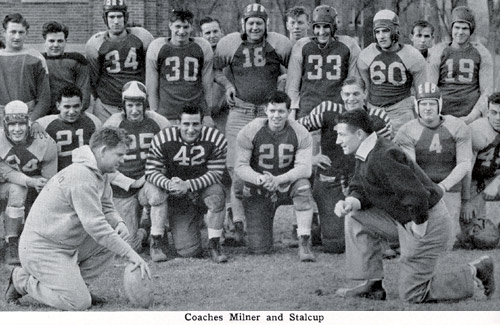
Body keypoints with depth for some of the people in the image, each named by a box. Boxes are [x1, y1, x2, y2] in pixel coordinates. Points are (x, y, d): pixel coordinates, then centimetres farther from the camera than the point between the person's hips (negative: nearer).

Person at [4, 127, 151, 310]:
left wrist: (118, 223, -6)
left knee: (114, 239, 2)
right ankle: (22, 281, 2)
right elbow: (95, 225, -28)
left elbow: (106, 208, 18)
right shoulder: (82, 176, -23)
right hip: (42, 248, -10)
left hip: (69, 245, 10)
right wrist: (130, 254, -27)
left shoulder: (99, 174, 9)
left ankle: (76, 284, 8)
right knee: (79, 303, -17)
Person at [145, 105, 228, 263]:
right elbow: (151, 171, -12)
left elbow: (215, 173, -15)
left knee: (216, 193, -35)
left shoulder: (216, 139, -15)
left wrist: (188, 185, -30)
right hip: (177, 199, -1)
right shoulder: (162, 139, -14)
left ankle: (214, 245, -13)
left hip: (202, 190, 1)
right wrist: (168, 184, -34)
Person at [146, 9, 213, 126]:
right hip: (167, 115, -1)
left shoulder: (203, 47, 7)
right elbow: (152, 87, 7)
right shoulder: (157, 47, 4)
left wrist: (207, 114, 10)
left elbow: (207, 86, 12)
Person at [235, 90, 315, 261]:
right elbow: (240, 166, -12)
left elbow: (304, 167, -19)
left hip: (286, 186, 0)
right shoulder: (249, 132, -12)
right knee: (259, 249, -7)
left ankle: (304, 243, -27)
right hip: (257, 191, 0)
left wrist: (277, 180, -36)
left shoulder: (300, 133, -11)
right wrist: (258, 178, -34)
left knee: (303, 185, -37)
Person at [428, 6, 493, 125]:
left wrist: (471, 118, -11)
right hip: (443, 115, 0)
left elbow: (486, 92, 2)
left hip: (472, 115, 0)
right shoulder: (439, 52, 5)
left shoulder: (482, 54, 6)